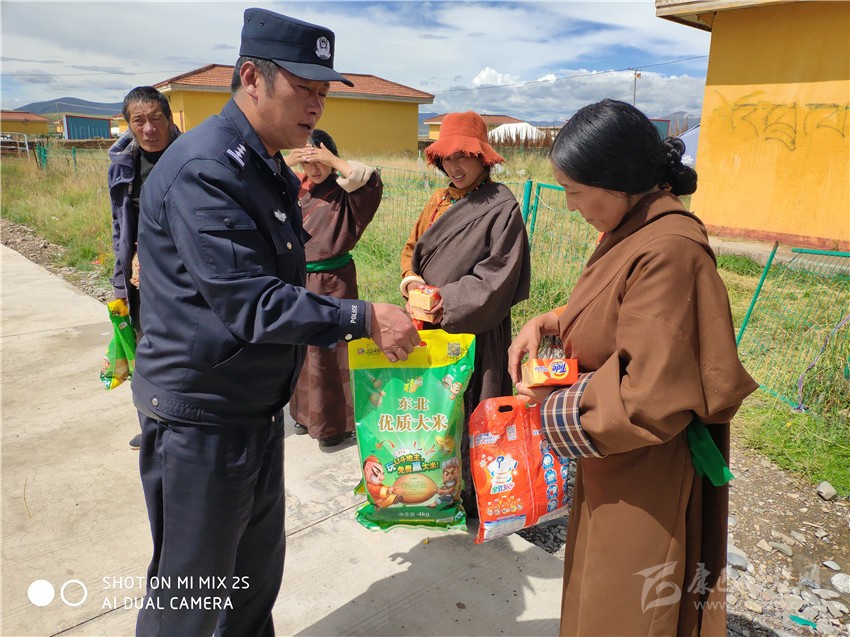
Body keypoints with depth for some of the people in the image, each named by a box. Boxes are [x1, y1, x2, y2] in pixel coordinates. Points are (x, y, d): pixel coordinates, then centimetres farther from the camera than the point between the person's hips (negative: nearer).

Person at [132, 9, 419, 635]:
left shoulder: (271, 169, 10)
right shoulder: (203, 170, -22)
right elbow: (250, 303, -27)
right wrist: (364, 318, -24)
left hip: (259, 407, 9)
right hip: (201, 415, -9)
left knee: (259, 567, 24)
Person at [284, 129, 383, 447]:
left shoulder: (345, 192, -7)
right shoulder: (295, 188, 9)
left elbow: (369, 180, -25)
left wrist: (332, 160, -23)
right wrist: (286, 163, -10)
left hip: (332, 282, -6)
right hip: (298, 280, 6)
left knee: (330, 351, -1)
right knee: (302, 348, 15)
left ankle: (337, 423, 13)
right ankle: (307, 412, 33)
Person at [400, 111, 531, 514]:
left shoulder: (502, 207, -10)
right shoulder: (441, 201, 11)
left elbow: (498, 277, -15)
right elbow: (412, 248, 17)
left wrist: (448, 300, -18)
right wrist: (412, 281, -3)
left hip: (474, 328, -6)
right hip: (430, 323, 7)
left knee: (468, 411, 0)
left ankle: (471, 495, 18)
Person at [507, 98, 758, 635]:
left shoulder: (669, 252, -28)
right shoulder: (633, 232, 1)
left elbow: (649, 401, -29)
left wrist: (554, 408, -15)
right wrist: (548, 323, -2)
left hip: (646, 482, -8)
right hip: (613, 467, 9)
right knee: (597, 594, 26)